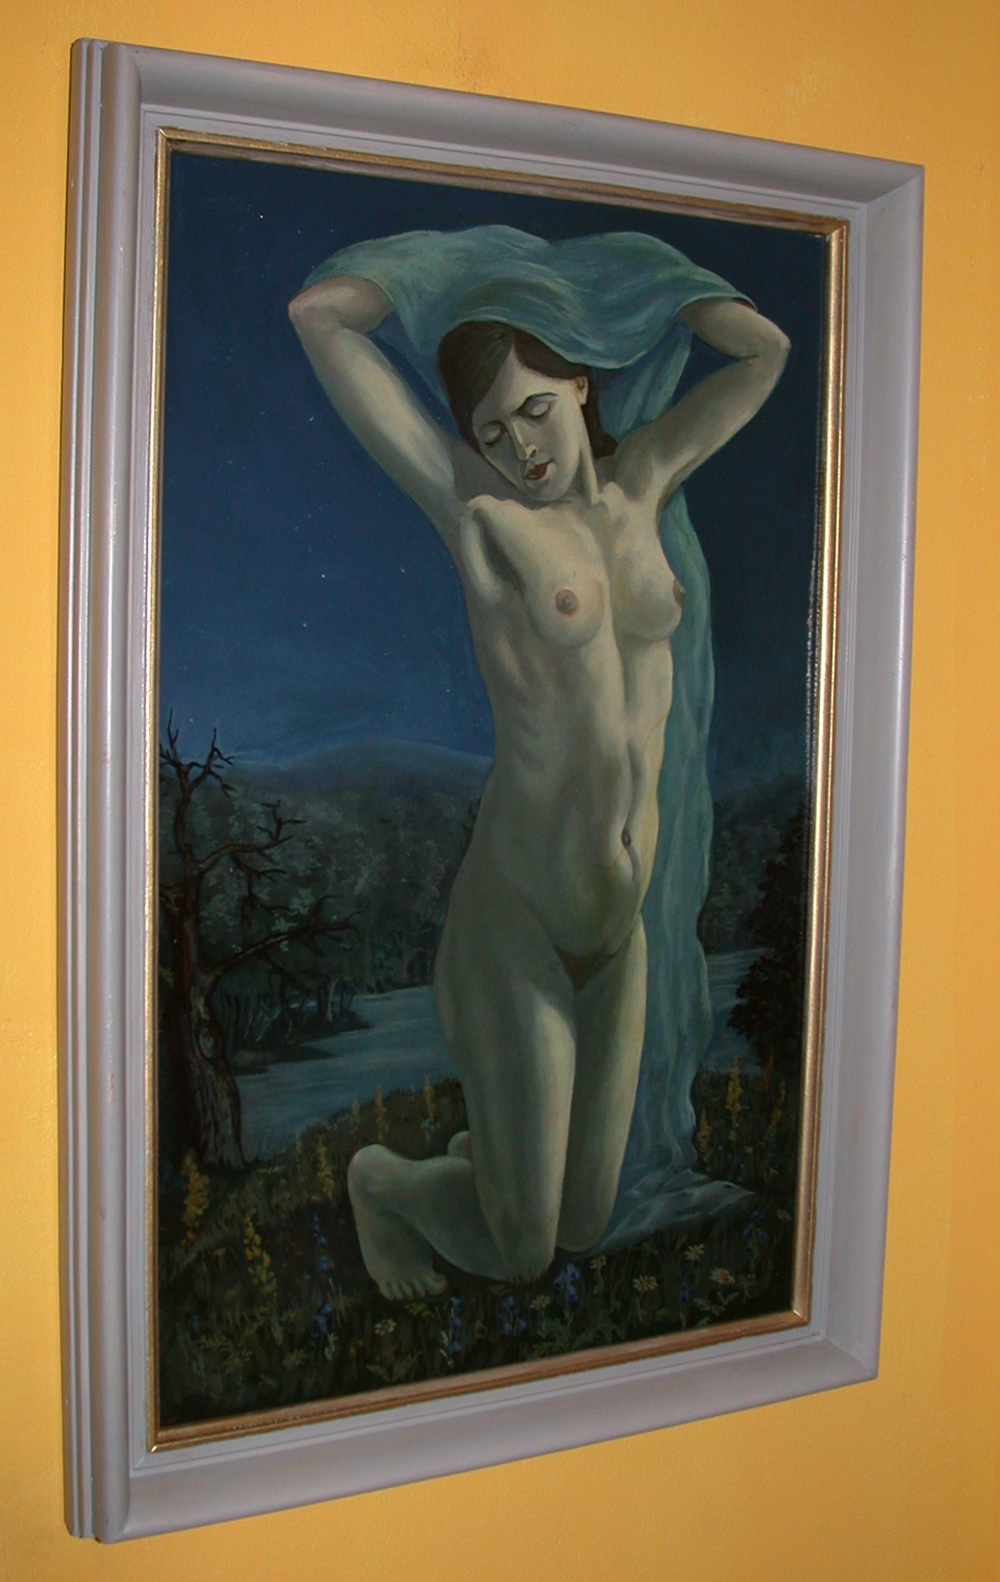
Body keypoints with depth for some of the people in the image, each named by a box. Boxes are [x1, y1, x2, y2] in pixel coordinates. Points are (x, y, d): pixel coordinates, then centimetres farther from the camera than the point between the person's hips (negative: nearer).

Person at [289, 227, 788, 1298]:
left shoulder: (637, 482, 5)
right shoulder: (477, 506, -10)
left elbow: (768, 351, 14)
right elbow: (318, 314, -11)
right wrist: (466, 263, 3)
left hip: (618, 928, 6)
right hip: (516, 923, -5)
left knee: (581, 1231, 19)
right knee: (514, 1255, 6)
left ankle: (492, 1148, 51)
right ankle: (381, 1178, 37)